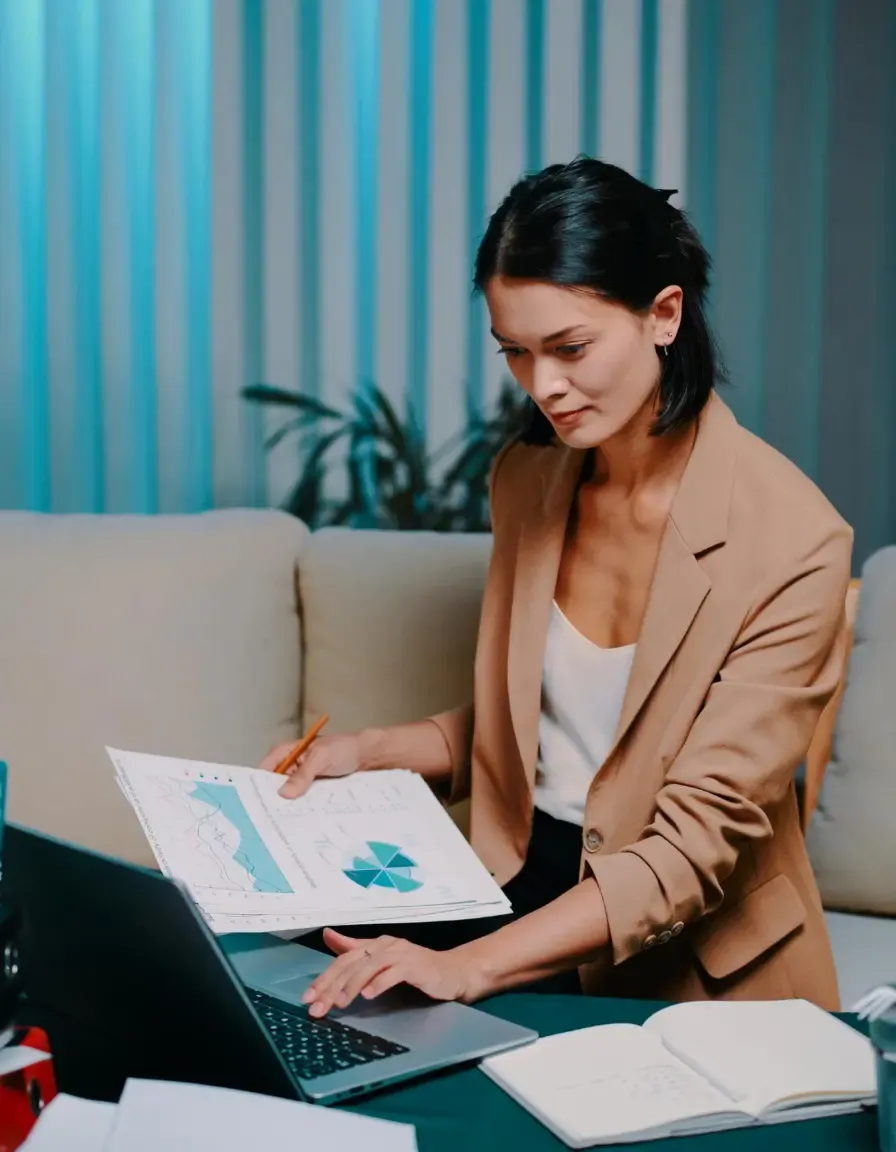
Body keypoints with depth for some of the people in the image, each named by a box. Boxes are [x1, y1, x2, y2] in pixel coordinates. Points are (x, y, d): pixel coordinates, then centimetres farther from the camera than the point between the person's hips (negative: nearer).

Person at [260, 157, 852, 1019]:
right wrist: (368, 752, -2)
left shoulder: (789, 543, -18)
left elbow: (697, 839, -22)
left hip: (686, 958, -5)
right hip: (525, 881, 6)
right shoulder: (526, 479, 2)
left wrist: (470, 967, -31)